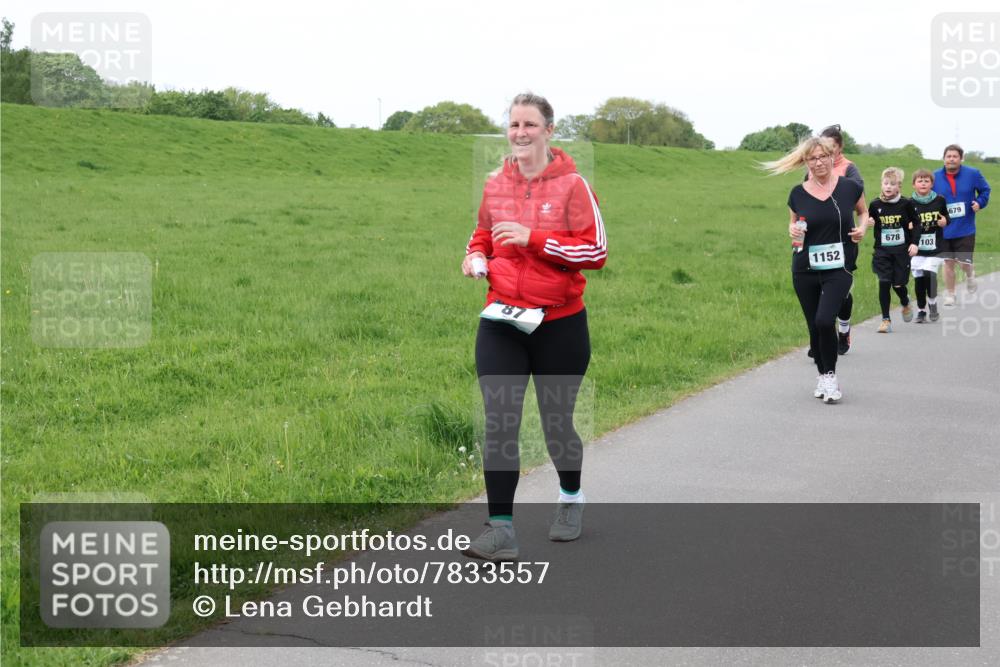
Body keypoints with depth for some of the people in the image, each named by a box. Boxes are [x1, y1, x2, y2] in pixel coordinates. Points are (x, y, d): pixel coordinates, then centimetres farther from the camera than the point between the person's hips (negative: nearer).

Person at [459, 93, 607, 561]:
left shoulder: (571, 184, -8)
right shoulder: (495, 184, 4)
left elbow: (596, 250, -13)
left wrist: (533, 238, -21)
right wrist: (476, 255, -1)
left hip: (560, 324, -3)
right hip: (501, 322, 3)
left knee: (557, 422, 12)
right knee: (498, 424, -7)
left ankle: (571, 499, 40)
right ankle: (500, 529, -3)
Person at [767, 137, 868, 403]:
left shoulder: (850, 187, -4)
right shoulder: (798, 193, 0)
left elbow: (863, 212, 15)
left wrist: (862, 228, -5)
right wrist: (793, 231, -8)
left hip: (839, 269, -2)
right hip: (805, 269, 2)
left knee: (824, 320, -19)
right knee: (814, 326, 9)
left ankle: (831, 375, 1)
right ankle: (822, 376, 30)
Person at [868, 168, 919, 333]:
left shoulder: (906, 204, -4)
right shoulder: (875, 205, -1)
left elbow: (916, 223, 6)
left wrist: (914, 242, -4)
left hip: (901, 250, -1)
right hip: (882, 251, 1)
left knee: (898, 284, 3)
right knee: (884, 283, -9)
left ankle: (905, 304, 38)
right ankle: (886, 320, 1)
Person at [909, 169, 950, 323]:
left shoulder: (940, 201, 1)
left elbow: (946, 218, 16)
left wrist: (945, 221, -6)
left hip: (935, 248, -1)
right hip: (917, 248, 1)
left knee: (929, 274, -17)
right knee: (918, 279, 3)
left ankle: (932, 303, 7)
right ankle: (921, 310, 19)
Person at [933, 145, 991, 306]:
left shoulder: (973, 174, -6)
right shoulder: (935, 177, -5)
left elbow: (985, 190, 8)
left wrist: (980, 203, -10)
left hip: (965, 229, -1)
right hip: (944, 230, 1)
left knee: (965, 262, -3)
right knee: (948, 263, 6)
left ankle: (970, 275, 34)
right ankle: (950, 295, 21)